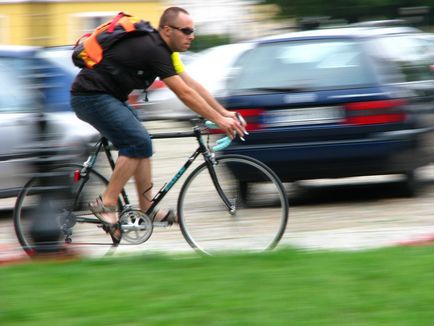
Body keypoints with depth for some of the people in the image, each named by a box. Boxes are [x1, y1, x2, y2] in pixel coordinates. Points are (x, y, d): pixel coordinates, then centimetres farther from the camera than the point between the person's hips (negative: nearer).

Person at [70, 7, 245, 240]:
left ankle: (147, 210, 11)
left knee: (141, 144, 10)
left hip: (106, 97, 11)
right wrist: (219, 120, -18)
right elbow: (185, 94, -22)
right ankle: (106, 205, -13)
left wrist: (224, 113, 10)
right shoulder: (154, 50, -21)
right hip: (91, 96, -11)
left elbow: (192, 84, 14)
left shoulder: (161, 48, 11)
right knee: (139, 142, -16)